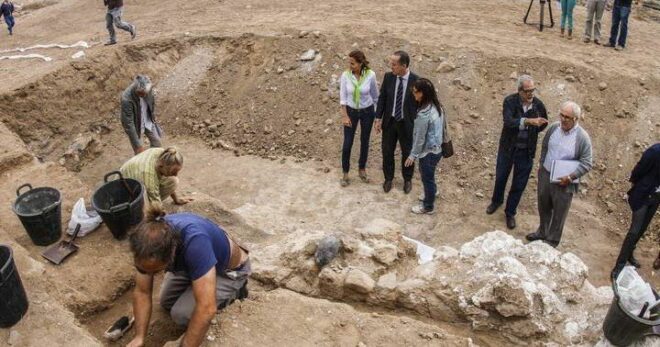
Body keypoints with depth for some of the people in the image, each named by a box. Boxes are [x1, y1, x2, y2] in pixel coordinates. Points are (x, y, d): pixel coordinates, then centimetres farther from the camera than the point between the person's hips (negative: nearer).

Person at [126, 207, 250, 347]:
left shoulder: (195, 242, -45)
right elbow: (142, 292, -13)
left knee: (182, 313, -18)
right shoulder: (148, 239, -25)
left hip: (229, 270, -6)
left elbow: (206, 309, -44)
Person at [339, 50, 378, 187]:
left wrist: (378, 112, 4)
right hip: (351, 111, 0)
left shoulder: (370, 75, -17)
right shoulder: (345, 75, -15)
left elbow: (375, 95, -4)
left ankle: (362, 169, 34)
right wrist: (344, 115, -10)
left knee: (364, 141, 13)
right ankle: (345, 173, 23)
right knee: (347, 143, 4)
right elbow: (343, 96, -7)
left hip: (367, 111, 0)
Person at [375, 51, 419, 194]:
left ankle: (407, 179, 36)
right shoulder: (388, 77, -8)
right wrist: (378, 119, -1)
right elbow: (382, 98, 1)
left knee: (407, 152, 14)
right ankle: (388, 178, 35)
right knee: (387, 151, 13)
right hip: (389, 121, 3)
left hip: (407, 123, -2)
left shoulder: (416, 81, -17)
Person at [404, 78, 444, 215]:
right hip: (437, 149, 8)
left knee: (427, 178, 10)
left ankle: (428, 207, 27)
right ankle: (432, 193, 49)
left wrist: (413, 155, -10)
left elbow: (420, 138, -21)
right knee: (429, 176, 28)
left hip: (428, 152, -8)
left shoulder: (424, 114, -29)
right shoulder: (437, 107, -2)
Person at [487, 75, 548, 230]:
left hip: (526, 151, 1)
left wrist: (532, 132, 0)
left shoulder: (538, 105, -10)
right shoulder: (510, 101, -17)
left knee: (519, 184, 10)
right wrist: (529, 121, -45)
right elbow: (508, 121, -34)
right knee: (500, 177, 19)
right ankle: (496, 201, 48)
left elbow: (544, 123, 10)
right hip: (508, 147, -1)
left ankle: (510, 213, 30)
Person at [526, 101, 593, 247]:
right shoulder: (553, 128, -5)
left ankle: (552, 240, 29)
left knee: (559, 213, 10)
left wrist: (571, 176, -23)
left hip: (564, 182, -5)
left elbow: (586, 163, -14)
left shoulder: (582, 137, -19)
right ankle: (542, 232, 44)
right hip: (545, 175, 5)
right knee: (543, 207, 21)